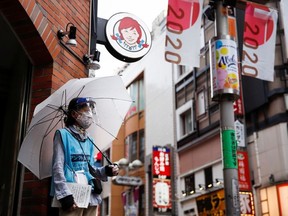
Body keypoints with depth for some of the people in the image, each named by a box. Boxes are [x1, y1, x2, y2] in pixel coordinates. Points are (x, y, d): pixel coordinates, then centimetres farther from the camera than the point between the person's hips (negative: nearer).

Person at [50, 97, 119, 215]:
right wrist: (65, 194, -18)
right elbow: (57, 168, -8)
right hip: (72, 197, -6)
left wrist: (106, 171, 2)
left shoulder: (89, 140, 18)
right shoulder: (63, 135, -1)